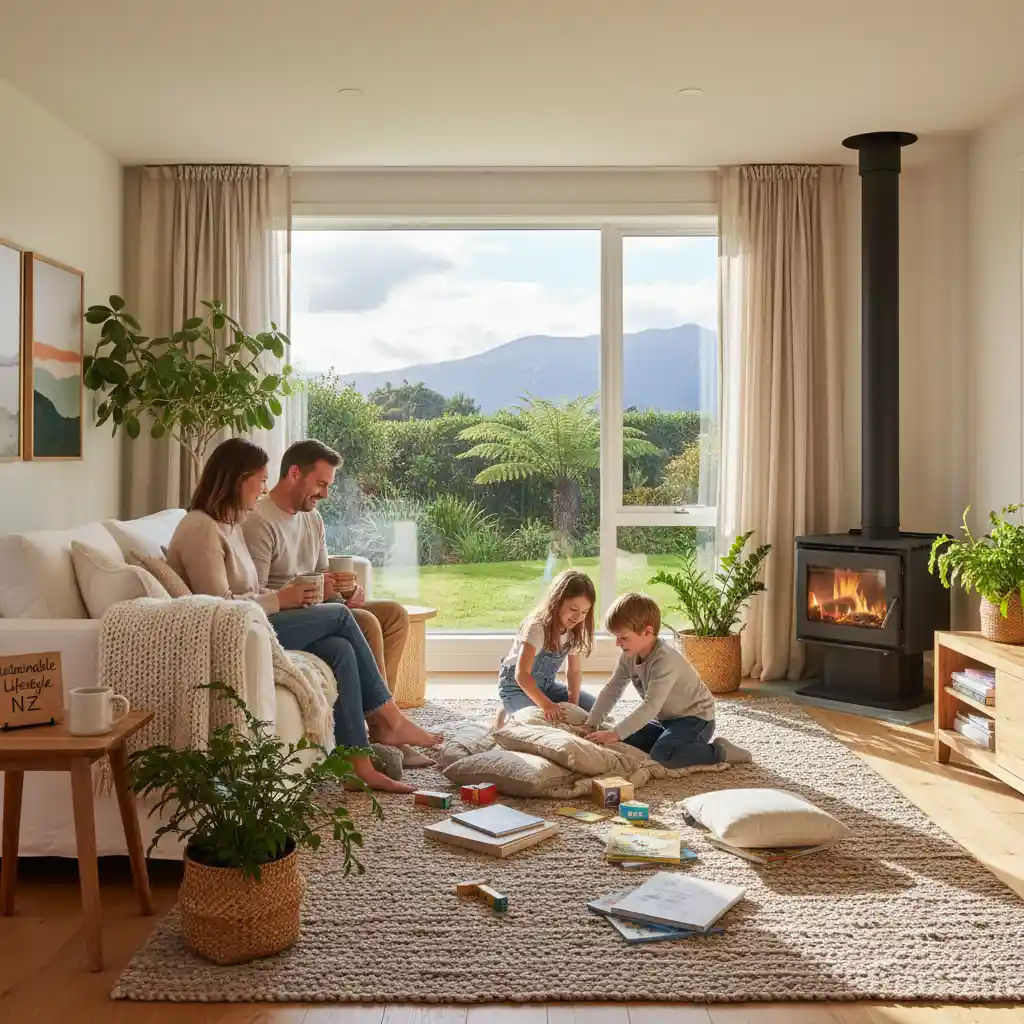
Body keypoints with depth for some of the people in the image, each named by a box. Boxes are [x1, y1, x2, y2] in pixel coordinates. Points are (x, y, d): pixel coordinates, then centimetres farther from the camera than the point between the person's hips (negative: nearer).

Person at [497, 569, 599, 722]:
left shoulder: (574, 631, -8)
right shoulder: (537, 628, -30)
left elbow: (574, 671, 1)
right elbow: (522, 674, -37)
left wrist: (573, 703, -15)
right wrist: (546, 705, -47)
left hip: (546, 685, 8)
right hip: (516, 686, -7)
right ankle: (508, 712, -1)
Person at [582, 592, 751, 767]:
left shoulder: (665, 661, -30)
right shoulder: (629, 656, -3)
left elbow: (651, 706, -34)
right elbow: (612, 689, 4)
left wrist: (616, 733, -36)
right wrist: (591, 724, -3)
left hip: (695, 719, -9)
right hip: (666, 719, 9)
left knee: (661, 755, -32)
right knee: (625, 742, -4)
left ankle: (720, 751, -10)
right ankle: (688, 744, 8)